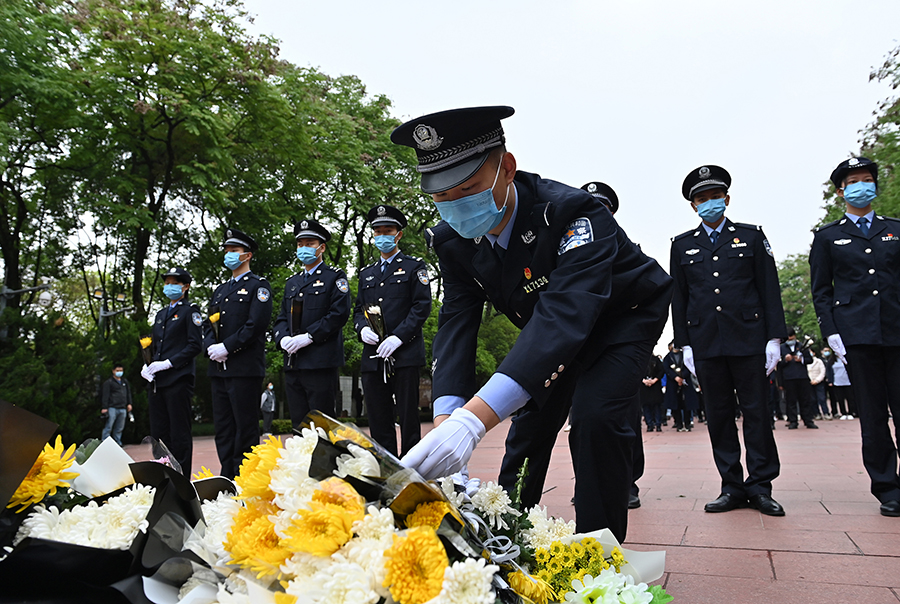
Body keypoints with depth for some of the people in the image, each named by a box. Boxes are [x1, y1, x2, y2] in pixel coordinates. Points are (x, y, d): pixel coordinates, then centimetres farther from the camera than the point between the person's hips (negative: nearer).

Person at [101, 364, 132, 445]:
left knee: (119, 428, 7)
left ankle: (117, 442, 13)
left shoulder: (125, 382, 20)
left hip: (123, 409, 5)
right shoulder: (108, 382, 2)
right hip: (112, 408, -5)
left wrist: (129, 403, 15)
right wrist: (104, 407, -9)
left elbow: (128, 393, 25)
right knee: (108, 427, -9)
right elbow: (105, 395, -3)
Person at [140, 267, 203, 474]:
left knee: (179, 434, -3)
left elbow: (195, 345, -9)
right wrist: (147, 366, 6)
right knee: (158, 434, 9)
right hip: (156, 382, 7)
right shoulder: (161, 314, 21)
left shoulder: (190, 310, 0)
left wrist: (168, 363, -15)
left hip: (178, 379, -7)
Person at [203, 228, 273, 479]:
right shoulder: (220, 290, 24)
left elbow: (256, 324, -12)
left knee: (245, 427, -5)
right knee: (223, 427, 9)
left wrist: (227, 347, -15)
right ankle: (227, 479, 17)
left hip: (244, 367, -7)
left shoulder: (258, 285, 1)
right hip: (218, 367, 8)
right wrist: (211, 347, -1)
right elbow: (208, 324, 19)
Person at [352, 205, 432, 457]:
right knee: (378, 421, 6)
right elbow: (358, 310, 21)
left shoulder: (414, 267, 6)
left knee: (408, 418, -2)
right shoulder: (367, 273, 22)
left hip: (405, 354, -5)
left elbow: (422, 306, -4)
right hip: (372, 357, 5)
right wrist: (362, 329, -2)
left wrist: (398, 337, -14)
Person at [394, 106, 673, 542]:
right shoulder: (454, 240, -19)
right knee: (531, 420, 7)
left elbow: (564, 317, -52)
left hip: (625, 315, -5)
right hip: (547, 331, 6)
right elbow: (457, 323, -23)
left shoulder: (574, 214, -40)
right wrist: (445, 418, -41)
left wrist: (474, 419, -63)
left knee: (596, 417, -25)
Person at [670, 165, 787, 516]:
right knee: (718, 415, 4)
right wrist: (684, 344, 4)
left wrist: (774, 338, -1)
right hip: (705, 343, 1)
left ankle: (760, 487, 12)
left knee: (757, 411, 1)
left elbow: (769, 289, 6)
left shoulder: (751, 236, 10)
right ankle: (732, 487, 12)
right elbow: (678, 299, 11)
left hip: (748, 338, -1)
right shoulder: (682, 245, 12)